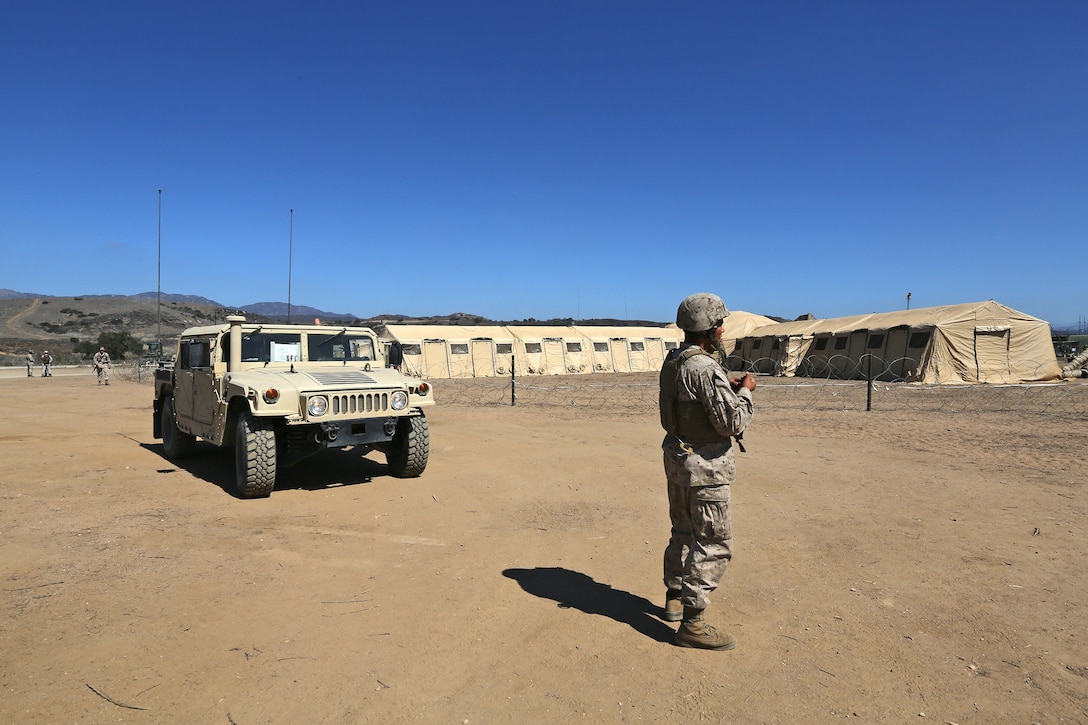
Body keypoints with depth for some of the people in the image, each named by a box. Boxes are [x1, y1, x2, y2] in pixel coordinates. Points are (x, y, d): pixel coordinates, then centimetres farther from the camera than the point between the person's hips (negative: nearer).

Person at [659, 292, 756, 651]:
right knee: (712, 544, 0)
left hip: (677, 457, 10)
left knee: (683, 532, 23)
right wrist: (744, 391, -7)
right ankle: (691, 623, 6)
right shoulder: (705, 369, -23)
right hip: (704, 466, -9)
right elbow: (733, 422, -23)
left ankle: (674, 598, 37)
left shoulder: (672, 361, 5)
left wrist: (727, 387, 12)